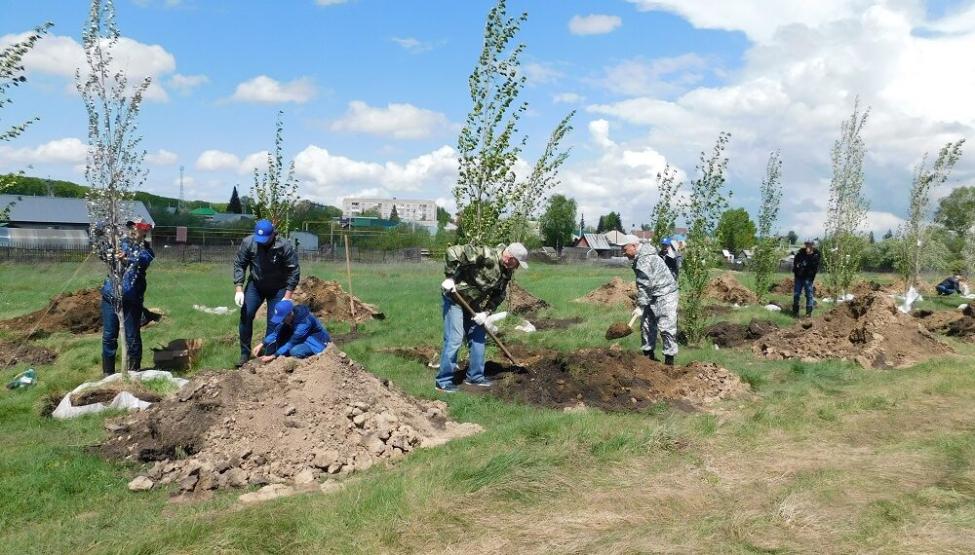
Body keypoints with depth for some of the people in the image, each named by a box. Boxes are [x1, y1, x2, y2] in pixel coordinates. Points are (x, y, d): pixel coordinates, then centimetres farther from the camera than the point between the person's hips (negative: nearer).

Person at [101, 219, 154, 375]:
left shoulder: (146, 251, -1)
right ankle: (108, 372, 19)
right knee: (109, 336, 8)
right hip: (110, 296, 3)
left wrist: (126, 259, -44)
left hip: (131, 300, -3)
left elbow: (141, 261, -22)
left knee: (132, 337, 3)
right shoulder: (121, 243, 9)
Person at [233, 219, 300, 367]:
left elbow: (294, 271, -18)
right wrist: (239, 289, -16)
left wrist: (288, 296, -20)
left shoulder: (284, 247, -25)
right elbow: (239, 264, -9)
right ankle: (245, 353, 5)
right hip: (255, 285, 2)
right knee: (246, 314, -8)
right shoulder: (248, 242, -19)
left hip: (277, 289, -2)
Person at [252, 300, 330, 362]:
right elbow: (276, 332, -4)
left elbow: (292, 343, -31)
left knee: (294, 351, -36)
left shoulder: (304, 322, -34)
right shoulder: (288, 316, -12)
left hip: (317, 342, -8)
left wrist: (273, 356, -28)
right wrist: (261, 345, -15)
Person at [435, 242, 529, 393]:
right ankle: (443, 382, -3)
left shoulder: (507, 271, -3)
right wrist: (450, 278, -29)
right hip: (455, 297, -8)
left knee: (478, 338, 11)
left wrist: (486, 312, -11)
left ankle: (475, 376, 23)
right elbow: (452, 252, -32)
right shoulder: (485, 256, -30)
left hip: (474, 303, 8)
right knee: (454, 339, -10)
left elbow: (499, 295, 3)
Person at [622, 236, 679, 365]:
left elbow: (644, 286, -23)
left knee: (666, 327, -9)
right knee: (646, 325, 11)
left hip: (664, 295, -11)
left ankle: (669, 358, -4)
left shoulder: (644, 260, -23)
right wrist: (641, 303, 16)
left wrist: (640, 306, -20)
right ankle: (648, 354, 21)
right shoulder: (639, 257, 10)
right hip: (653, 295, 11)